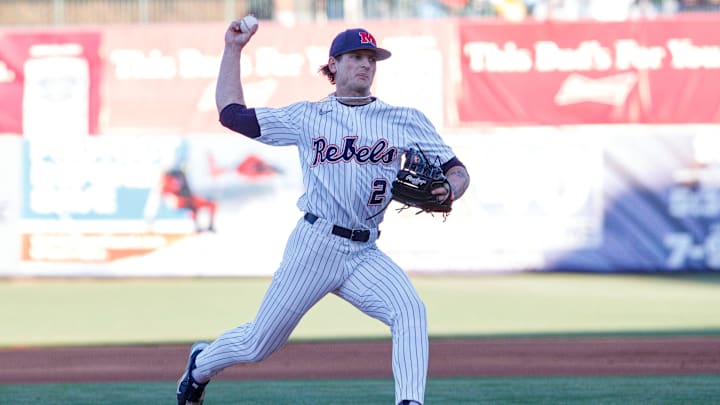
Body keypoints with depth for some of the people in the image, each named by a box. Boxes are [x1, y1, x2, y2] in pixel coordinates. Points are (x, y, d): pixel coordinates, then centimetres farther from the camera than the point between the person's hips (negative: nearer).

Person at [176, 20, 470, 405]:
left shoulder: (404, 120, 7)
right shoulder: (307, 116, 7)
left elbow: (458, 172, 3)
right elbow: (231, 113, 10)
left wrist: (446, 192, -20)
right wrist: (233, 49, 11)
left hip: (364, 254, 1)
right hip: (314, 245, -1)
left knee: (410, 311, -27)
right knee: (256, 344, 7)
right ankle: (202, 364, 38)